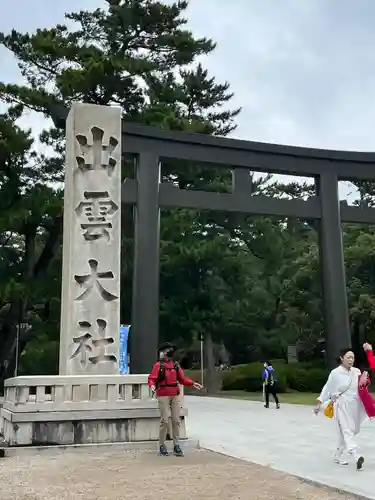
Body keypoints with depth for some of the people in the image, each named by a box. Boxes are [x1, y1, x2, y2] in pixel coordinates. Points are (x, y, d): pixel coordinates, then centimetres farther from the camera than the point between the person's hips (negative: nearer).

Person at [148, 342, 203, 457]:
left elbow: (182, 379, 13)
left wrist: (192, 383, 1)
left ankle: (176, 445, 9)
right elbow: (151, 378, -10)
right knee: (164, 421, -3)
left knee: (176, 420, 3)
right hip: (163, 396, -5)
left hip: (175, 396, 5)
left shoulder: (176, 365, 11)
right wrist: (152, 385, -30)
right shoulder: (158, 365, -4)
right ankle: (162, 446, 10)